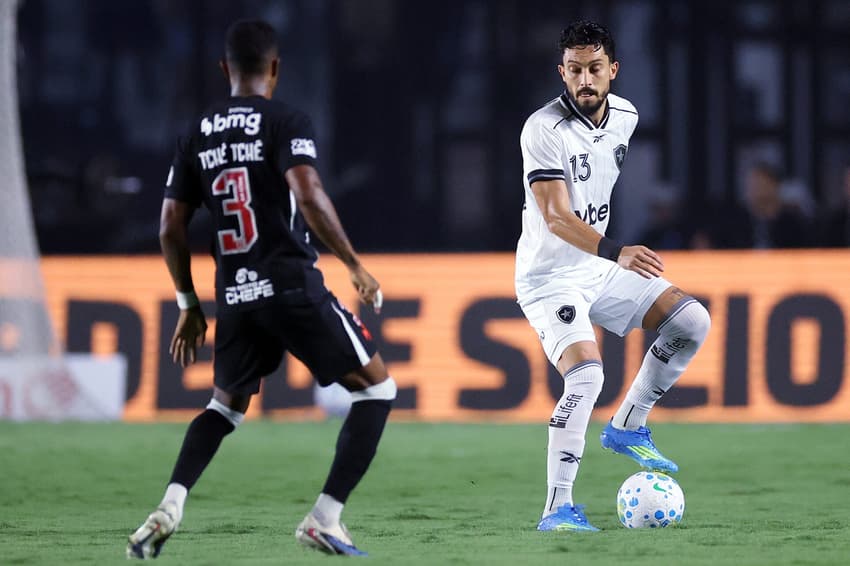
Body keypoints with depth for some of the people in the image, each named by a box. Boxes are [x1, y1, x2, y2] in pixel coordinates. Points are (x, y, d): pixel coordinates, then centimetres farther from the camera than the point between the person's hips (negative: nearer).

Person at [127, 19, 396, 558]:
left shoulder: (198, 135, 11)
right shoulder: (287, 122, -5)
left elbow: (172, 228, 12)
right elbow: (309, 195, -21)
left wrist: (189, 305, 22)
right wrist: (355, 265, -12)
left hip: (235, 296, 6)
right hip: (293, 286, -6)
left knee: (226, 405, 26)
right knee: (377, 388, 7)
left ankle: (169, 508, 3)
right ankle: (325, 518, -3)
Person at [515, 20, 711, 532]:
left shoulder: (626, 116, 1)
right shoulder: (544, 129, -22)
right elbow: (556, 218, -31)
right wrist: (615, 252, -46)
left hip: (602, 268, 8)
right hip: (550, 277, -8)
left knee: (692, 321, 0)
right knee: (586, 374, -26)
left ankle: (628, 427, 12)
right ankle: (557, 507, -21)